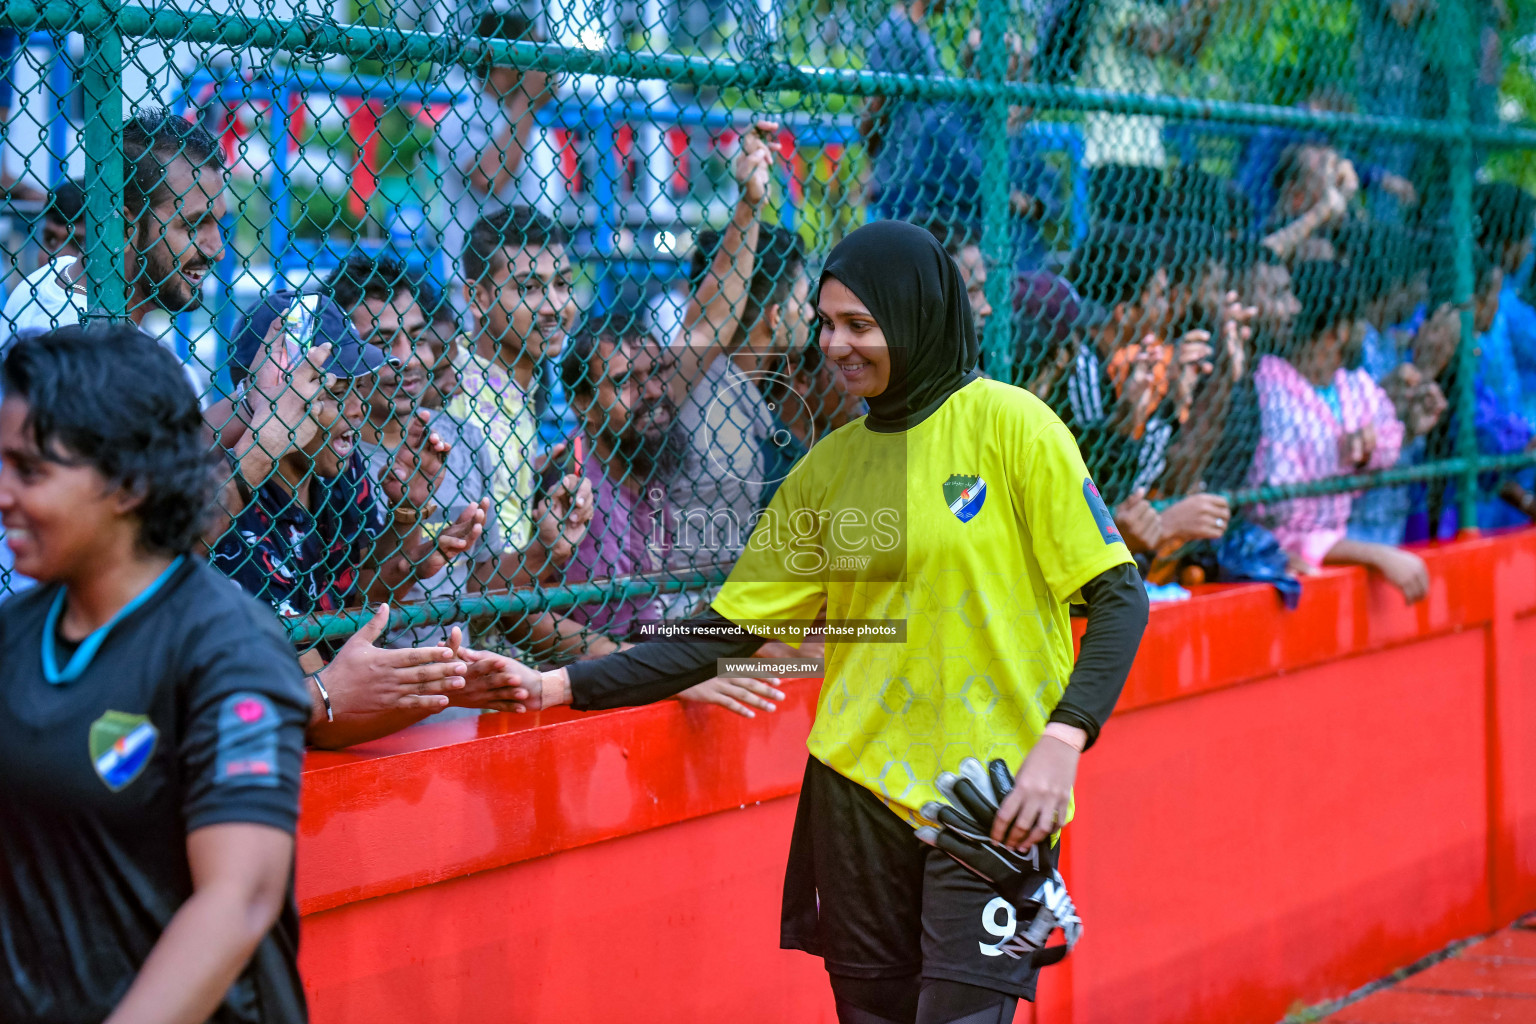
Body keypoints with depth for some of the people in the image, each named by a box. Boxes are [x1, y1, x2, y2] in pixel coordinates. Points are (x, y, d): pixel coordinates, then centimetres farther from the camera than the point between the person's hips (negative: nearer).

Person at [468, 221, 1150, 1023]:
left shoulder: (1007, 424, -4)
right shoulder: (829, 466, 10)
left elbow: (1116, 596, -6)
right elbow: (723, 634, 10)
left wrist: (1060, 744, -19)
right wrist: (563, 686, 1)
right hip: (858, 785, 5)